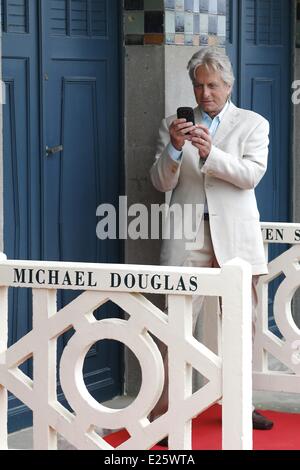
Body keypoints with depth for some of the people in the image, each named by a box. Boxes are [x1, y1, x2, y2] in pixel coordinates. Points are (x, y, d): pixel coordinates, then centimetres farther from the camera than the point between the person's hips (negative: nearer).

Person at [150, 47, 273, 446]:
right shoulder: (174, 125, 11)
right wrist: (173, 148, -14)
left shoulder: (253, 125, 9)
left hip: (235, 235, 1)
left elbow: (252, 174, -7)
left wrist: (210, 152, -20)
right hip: (188, 234, -1)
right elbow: (162, 182, 5)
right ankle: (161, 412, -8)